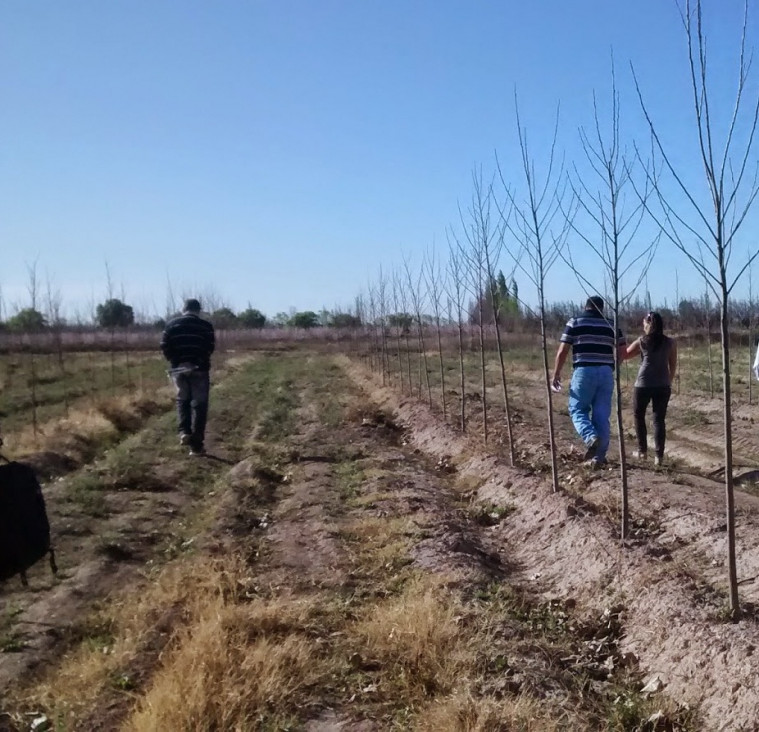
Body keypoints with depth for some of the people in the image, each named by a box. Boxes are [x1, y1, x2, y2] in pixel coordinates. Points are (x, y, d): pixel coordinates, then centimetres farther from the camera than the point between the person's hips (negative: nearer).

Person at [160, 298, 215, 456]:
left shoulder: (172, 324, 6)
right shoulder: (205, 326, 0)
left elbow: (164, 345, 0)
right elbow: (210, 347, -7)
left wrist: (174, 360, 9)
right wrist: (201, 360, 7)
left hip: (178, 368, 2)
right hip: (198, 368, -2)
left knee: (182, 400, 20)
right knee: (199, 404, 3)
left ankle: (184, 431, -3)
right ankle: (196, 444, 2)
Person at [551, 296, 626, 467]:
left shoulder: (574, 323, 3)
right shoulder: (611, 325, 11)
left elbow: (562, 352, -2)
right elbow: (623, 351, 7)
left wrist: (556, 374, 5)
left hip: (584, 372, -3)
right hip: (606, 373, 3)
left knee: (578, 410, 8)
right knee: (602, 415, 8)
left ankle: (591, 437, -19)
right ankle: (599, 456, 10)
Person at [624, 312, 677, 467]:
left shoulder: (641, 342, 0)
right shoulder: (670, 342, 4)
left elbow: (624, 355, 10)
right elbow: (673, 365, 9)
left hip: (643, 385, -2)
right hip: (663, 386, 2)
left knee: (639, 416, 17)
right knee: (659, 419, 6)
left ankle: (642, 451, 20)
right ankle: (659, 455, 0)